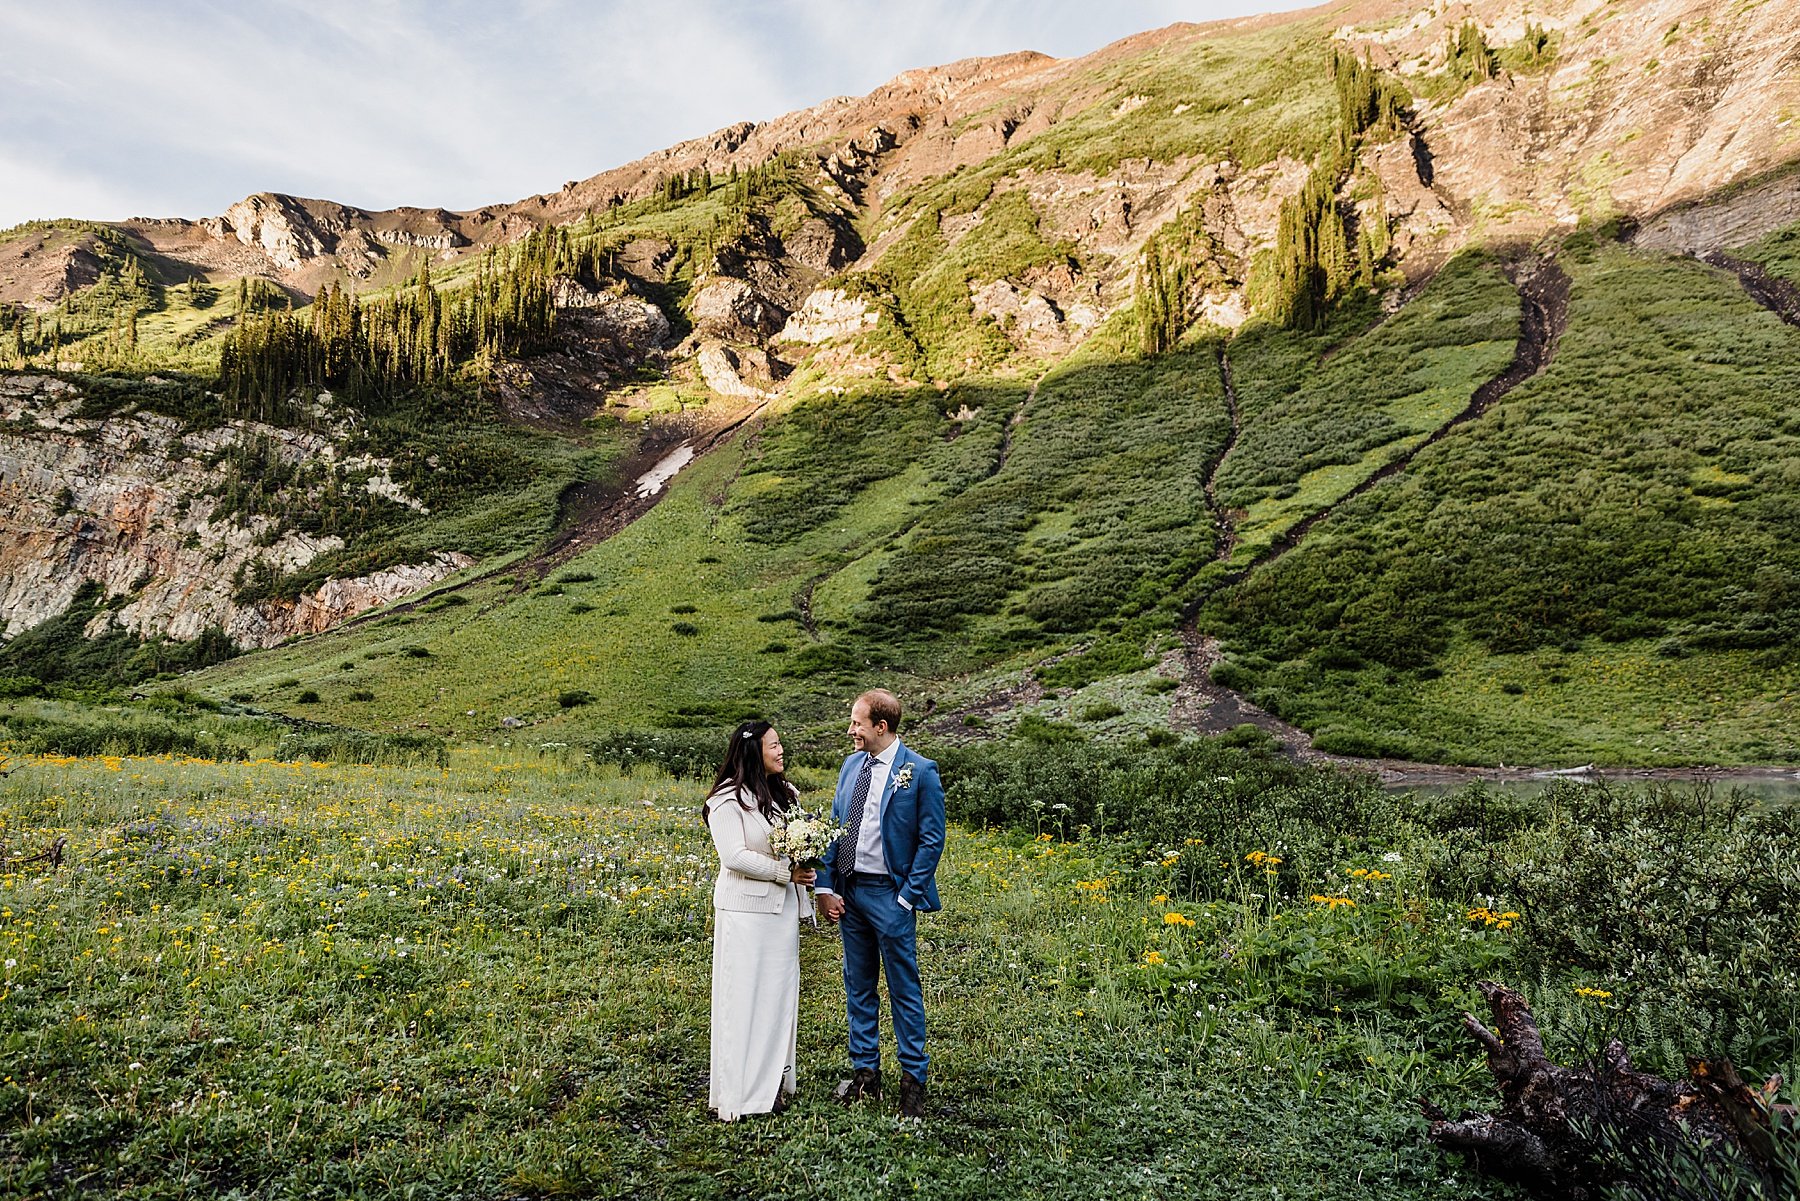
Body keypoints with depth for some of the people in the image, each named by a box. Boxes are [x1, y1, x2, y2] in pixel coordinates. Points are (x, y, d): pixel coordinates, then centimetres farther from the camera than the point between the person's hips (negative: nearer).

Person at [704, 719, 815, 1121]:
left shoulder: (786, 794, 11)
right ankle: (742, 1091, 9)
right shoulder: (728, 801, -11)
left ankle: (775, 1082, 22)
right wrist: (787, 872, -14)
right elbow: (735, 856, -18)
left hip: (782, 908, 7)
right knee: (744, 997, 0)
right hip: (745, 911, -7)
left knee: (780, 994, 11)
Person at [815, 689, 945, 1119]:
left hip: (889, 894, -6)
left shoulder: (919, 771, -11)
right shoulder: (852, 764, 7)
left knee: (904, 989, 4)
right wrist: (826, 886, 1)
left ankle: (913, 1079, 16)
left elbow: (931, 840, -10)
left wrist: (907, 897, -13)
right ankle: (865, 1073, 27)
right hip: (849, 890, 6)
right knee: (858, 986, 15)